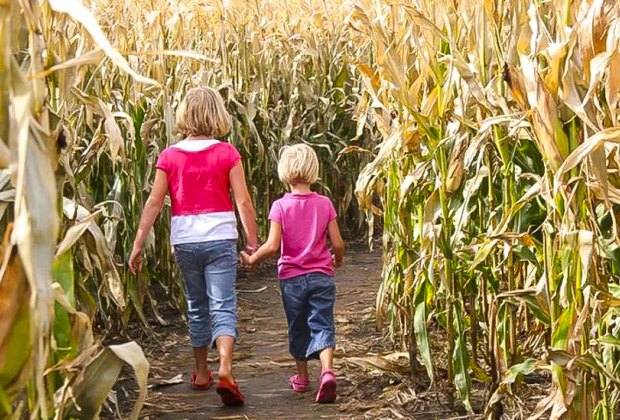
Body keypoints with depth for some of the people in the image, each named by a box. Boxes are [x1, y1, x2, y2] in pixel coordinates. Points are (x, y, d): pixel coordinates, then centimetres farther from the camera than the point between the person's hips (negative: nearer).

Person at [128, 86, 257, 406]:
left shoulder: (170, 156, -1)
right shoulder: (227, 153, -4)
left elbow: (154, 203, -2)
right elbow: (243, 201, -6)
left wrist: (138, 244, 2)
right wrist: (252, 241, 2)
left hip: (184, 240, 2)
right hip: (220, 238, -2)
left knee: (197, 307, 19)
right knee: (223, 307, -5)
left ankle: (201, 373, 28)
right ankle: (225, 370, -26)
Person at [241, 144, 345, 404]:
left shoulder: (281, 206, -10)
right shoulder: (324, 204, -4)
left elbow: (272, 246, -16)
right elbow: (337, 244, -4)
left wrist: (252, 260, 1)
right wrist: (338, 260, 17)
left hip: (291, 277, 0)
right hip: (321, 276, 0)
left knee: (298, 328, 15)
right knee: (322, 325, -2)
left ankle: (302, 377, 29)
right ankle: (327, 370, -27)